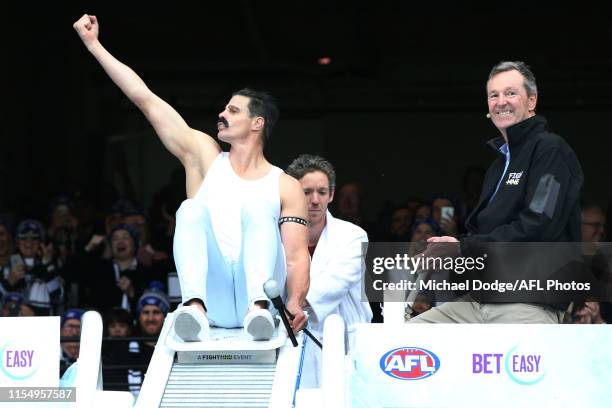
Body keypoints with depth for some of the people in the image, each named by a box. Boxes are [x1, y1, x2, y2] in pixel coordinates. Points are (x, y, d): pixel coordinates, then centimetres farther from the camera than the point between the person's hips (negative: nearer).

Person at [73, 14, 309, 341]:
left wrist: (295, 302, -19)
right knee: (192, 209, -20)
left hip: (256, 289, -1)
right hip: (215, 299, 1)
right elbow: (144, 98, 15)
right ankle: (194, 306, -44)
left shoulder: (286, 187, 12)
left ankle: (258, 308, -44)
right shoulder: (204, 155, 18)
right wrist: (93, 44, 13)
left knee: (256, 210, -22)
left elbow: (297, 255, 1)